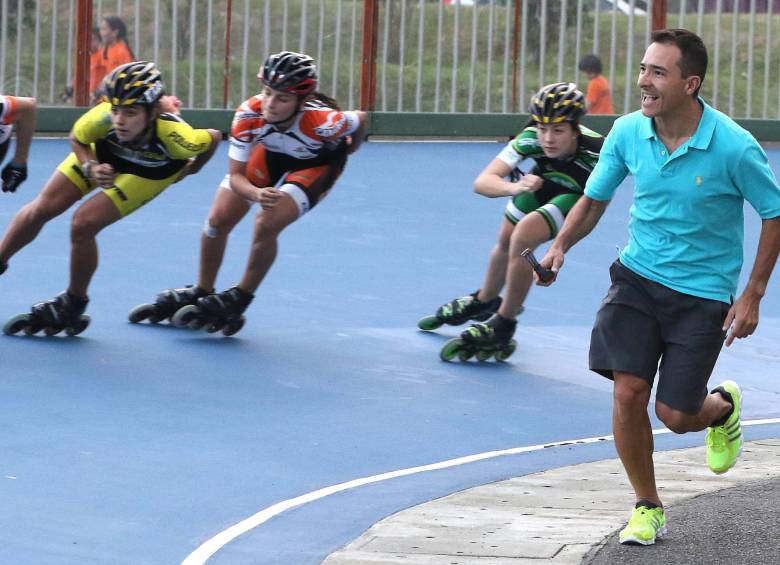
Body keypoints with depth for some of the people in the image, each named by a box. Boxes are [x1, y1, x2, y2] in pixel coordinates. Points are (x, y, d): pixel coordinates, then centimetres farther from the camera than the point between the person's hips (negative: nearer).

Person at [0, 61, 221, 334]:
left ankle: (74, 302, 9)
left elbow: (213, 138, -20)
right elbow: (77, 138, -14)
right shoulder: (102, 118, -39)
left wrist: (189, 170, -3)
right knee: (44, 208, -1)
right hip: (104, 152, 2)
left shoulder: (174, 137, -44)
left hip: (152, 170, -2)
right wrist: (91, 168, -32)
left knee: (83, 224, -17)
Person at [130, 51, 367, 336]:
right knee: (218, 219, 3)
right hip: (272, 153, 4)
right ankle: (200, 293, 27)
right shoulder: (249, 115, -35)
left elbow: (360, 120, -18)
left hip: (319, 162, -4)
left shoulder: (322, 122, -42)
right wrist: (256, 194, -50)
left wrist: (347, 151, 3)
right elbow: (236, 175, -27)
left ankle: (237, 301, 0)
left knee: (267, 224, -22)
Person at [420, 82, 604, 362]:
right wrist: (513, 187, -61)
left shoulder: (594, 152, -41)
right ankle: (484, 302, 56)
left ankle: (502, 327, -4)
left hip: (578, 197, -4)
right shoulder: (531, 139, -35)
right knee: (506, 240, 22)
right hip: (542, 182, 4)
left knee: (522, 238, -24)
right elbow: (482, 182, -41)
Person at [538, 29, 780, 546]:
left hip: (703, 293, -3)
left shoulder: (734, 146, -19)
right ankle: (648, 508, 11)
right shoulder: (628, 132, -7)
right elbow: (594, 200, 7)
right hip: (638, 276, 3)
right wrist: (561, 245, -12)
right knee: (628, 392, -9)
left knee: (676, 415, -4)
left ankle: (724, 406, 34)